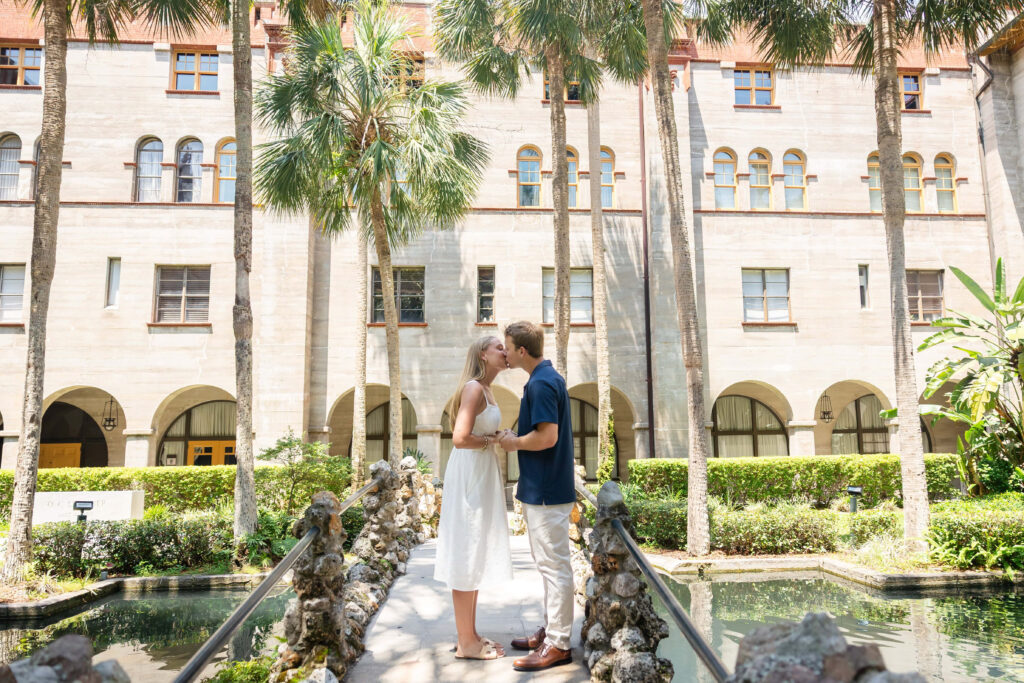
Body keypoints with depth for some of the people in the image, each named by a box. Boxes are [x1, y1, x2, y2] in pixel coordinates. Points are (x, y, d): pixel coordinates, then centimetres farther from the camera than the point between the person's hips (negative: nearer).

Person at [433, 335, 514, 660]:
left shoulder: (487, 390, 13)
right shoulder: (473, 388, -16)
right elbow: (460, 439, -25)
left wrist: (497, 438, 2)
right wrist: (491, 441, -11)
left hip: (482, 475, 10)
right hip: (469, 476, -10)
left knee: (476, 556, 15)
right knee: (466, 556, 0)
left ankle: (471, 635, 26)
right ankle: (466, 643, 11)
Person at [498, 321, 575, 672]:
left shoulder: (541, 384, -19)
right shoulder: (549, 378, 13)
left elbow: (547, 436, -25)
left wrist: (513, 442, -11)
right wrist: (516, 438, 11)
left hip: (546, 491, -11)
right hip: (544, 487, 11)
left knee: (554, 565, -2)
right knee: (549, 563, 18)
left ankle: (558, 644, 8)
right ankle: (551, 629, 29)